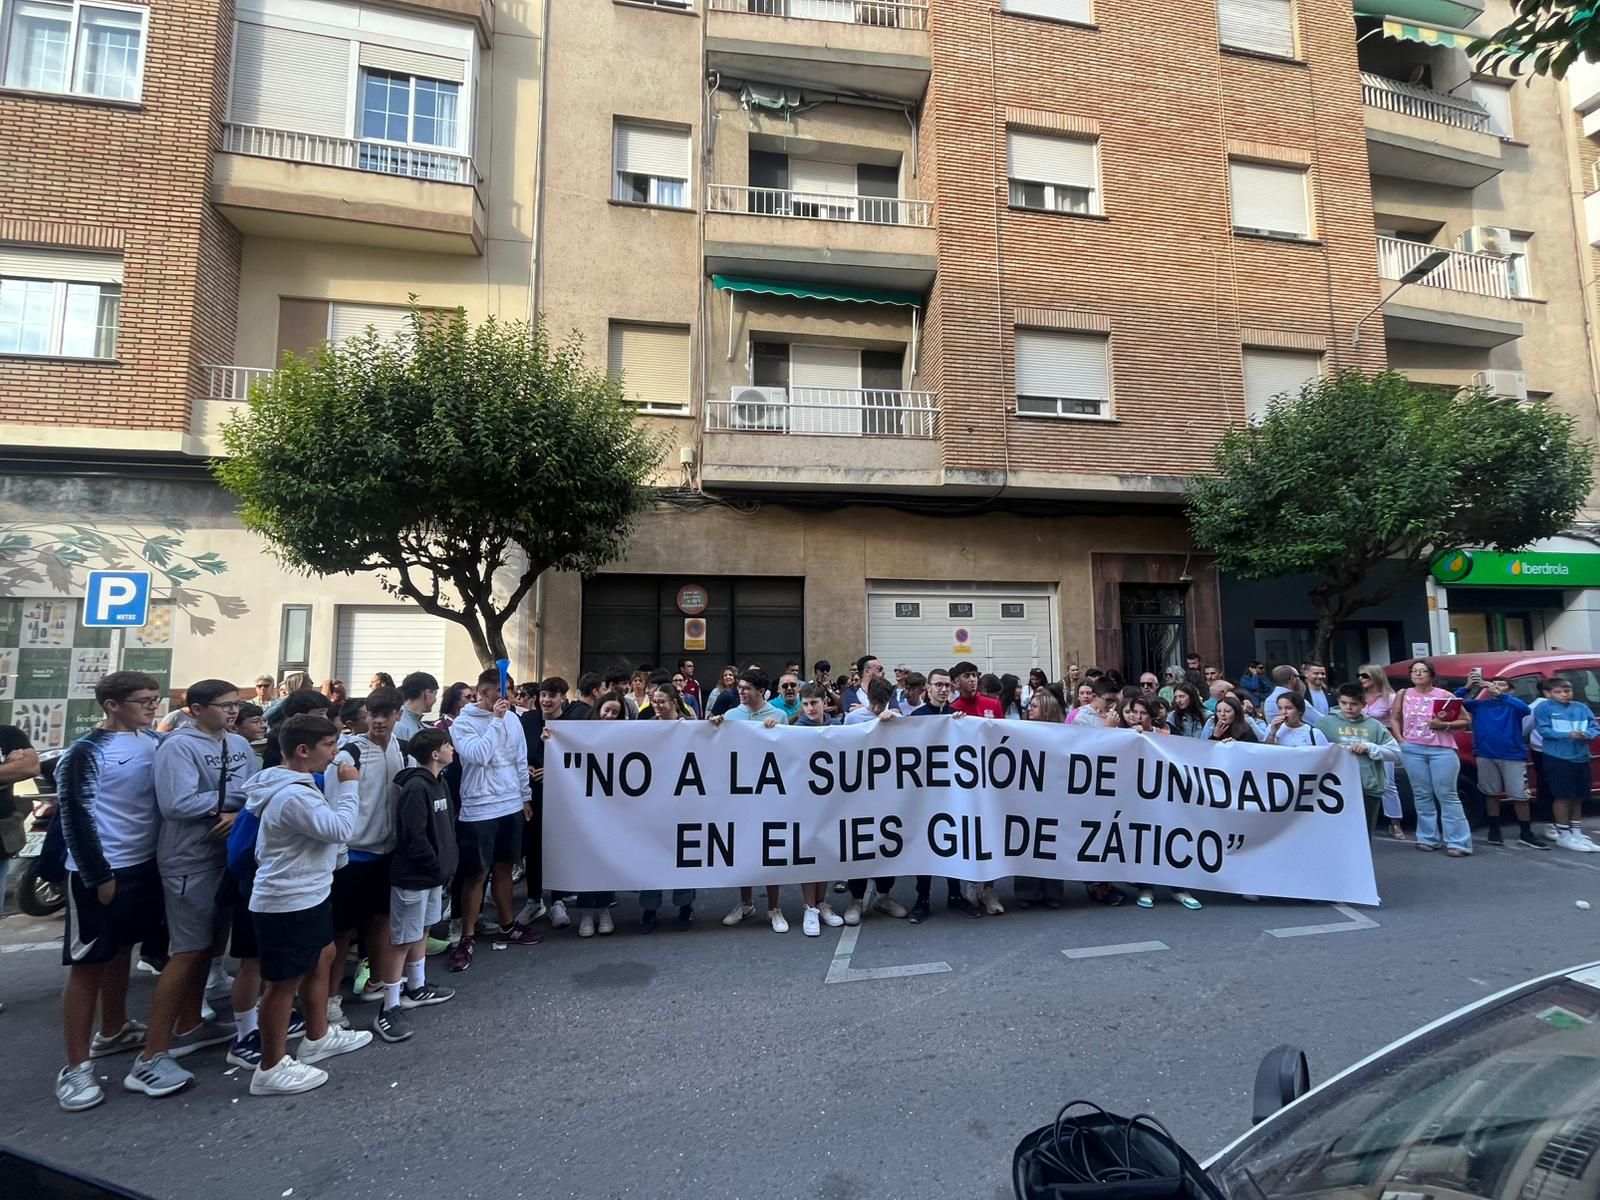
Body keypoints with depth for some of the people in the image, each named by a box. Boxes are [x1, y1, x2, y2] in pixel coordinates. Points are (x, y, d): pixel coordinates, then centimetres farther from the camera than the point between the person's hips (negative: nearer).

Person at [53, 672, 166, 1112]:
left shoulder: (153, 741, 3)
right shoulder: (86, 753, -14)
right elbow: (74, 818, -15)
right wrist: (99, 876, -16)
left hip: (145, 864, 6)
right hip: (101, 873, -6)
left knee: (122, 950, 19)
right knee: (88, 964, 1)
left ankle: (113, 1031, 36)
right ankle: (76, 1066, 10)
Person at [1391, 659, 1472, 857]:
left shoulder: (1444, 696, 0)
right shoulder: (1403, 694, 7)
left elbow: (1466, 720, 2)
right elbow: (1394, 718, 16)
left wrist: (1444, 725, -14)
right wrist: (1400, 740, 4)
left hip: (1442, 750, -2)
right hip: (1412, 750, 2)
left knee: (1447, 795, -3)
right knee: (1422, 795, 7)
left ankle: (1458, 842, 1)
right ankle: (1428, 838, 15)